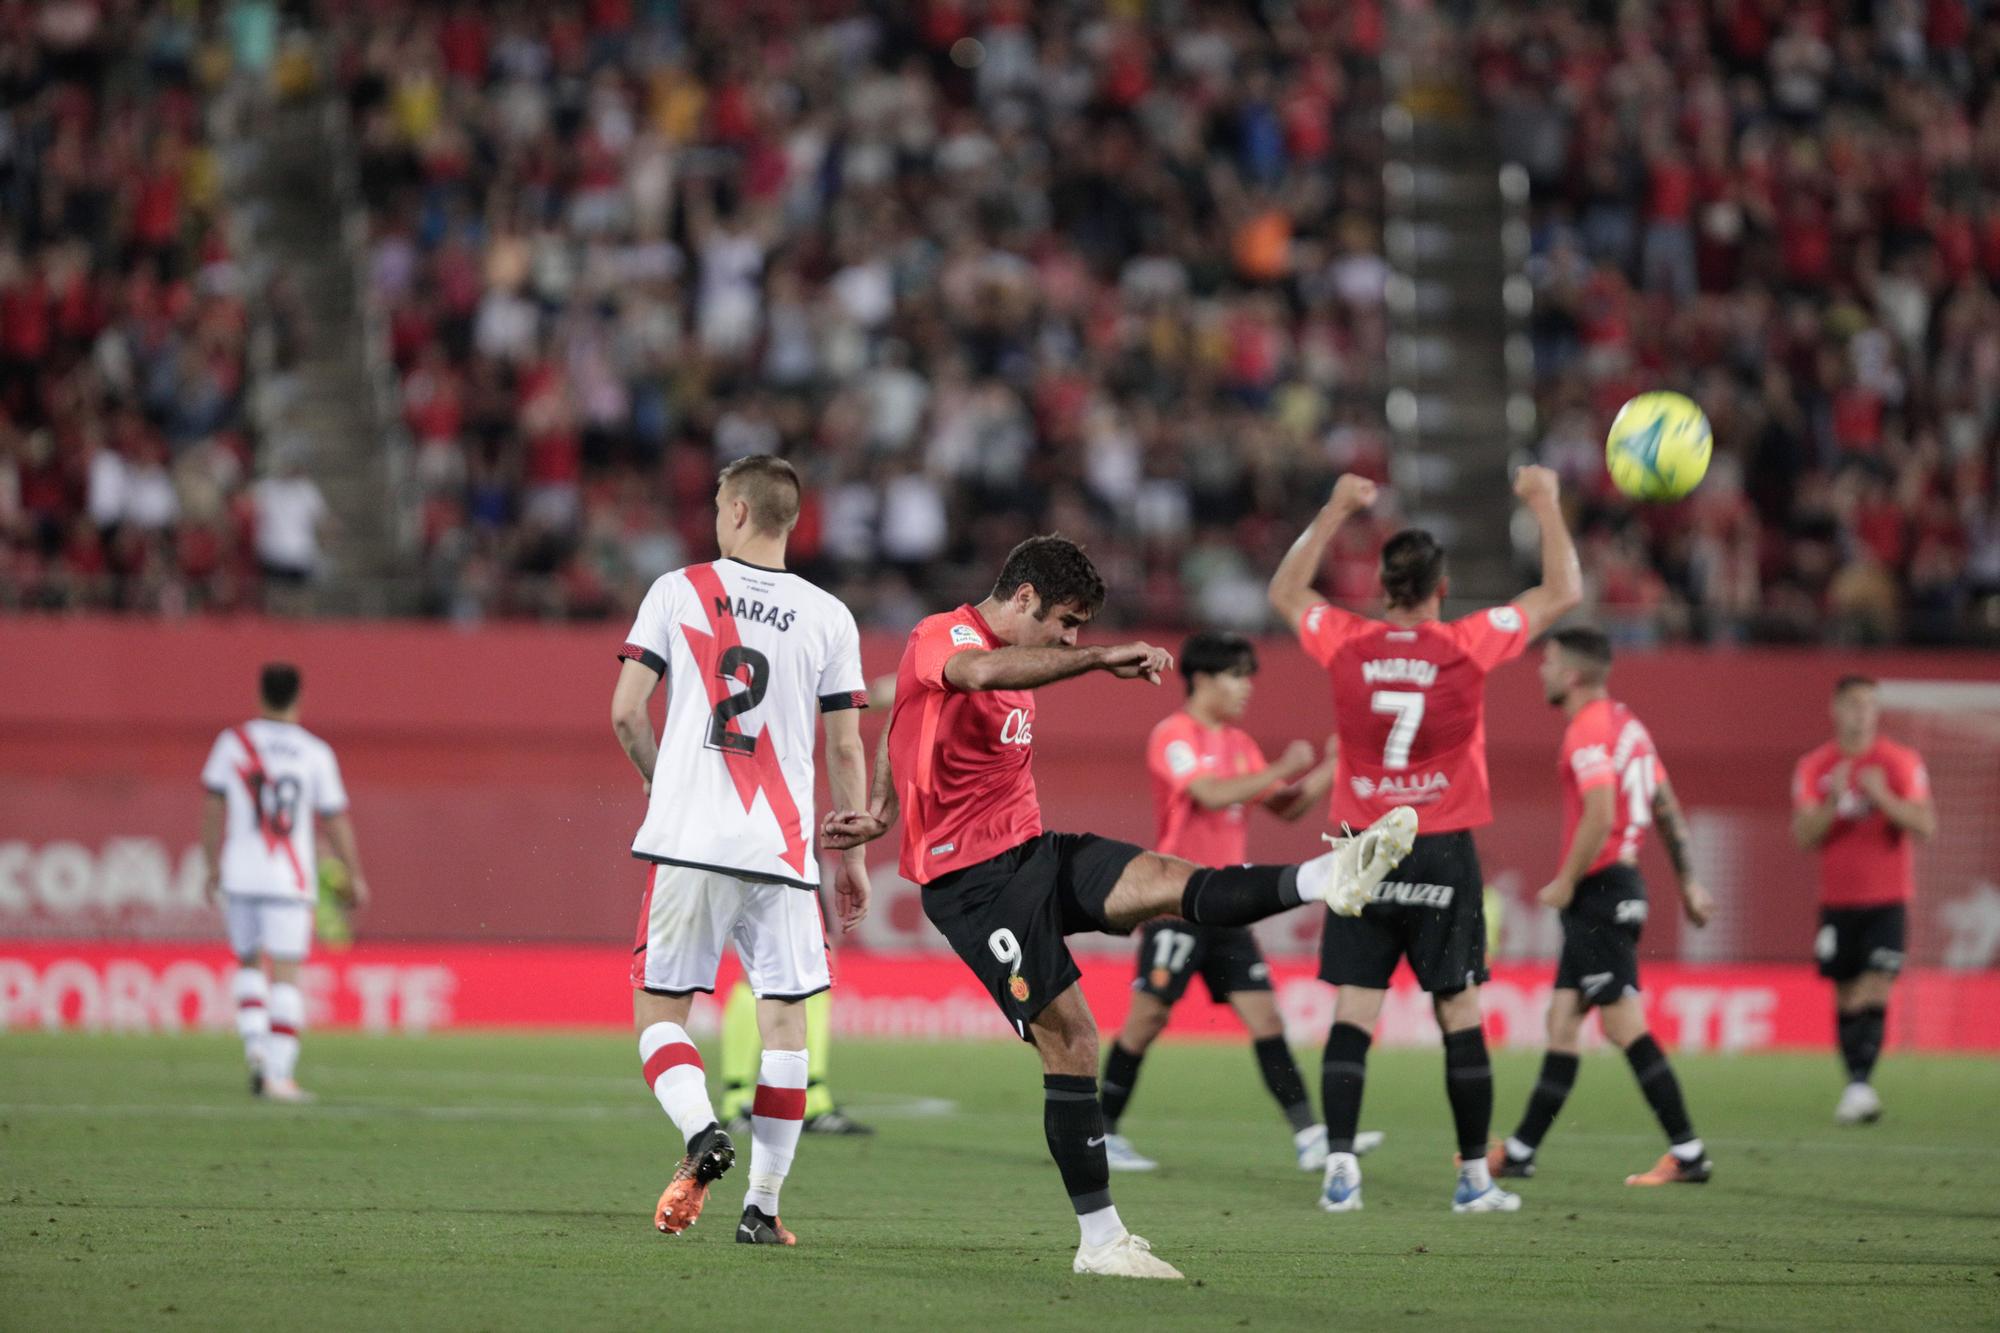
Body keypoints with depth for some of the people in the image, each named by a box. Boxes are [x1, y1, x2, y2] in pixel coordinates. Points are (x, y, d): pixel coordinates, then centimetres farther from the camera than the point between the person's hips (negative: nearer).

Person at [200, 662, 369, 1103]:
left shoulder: (232, 741, 2)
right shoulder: (316, 753, 0)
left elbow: (212, 808, 1)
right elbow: (336, 820, 3)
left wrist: (213, 867, 11)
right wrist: (355, 877, 13)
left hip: (238, 874, 2)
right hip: (290, 880, -2)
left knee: (249, 965, 19)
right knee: (286, 976, -1)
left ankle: (255, 1046, -1)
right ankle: (279, 1075, -6)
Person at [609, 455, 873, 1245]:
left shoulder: (677, 592, 2)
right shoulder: (828, 618, 4)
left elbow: (625, 713, 0)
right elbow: (845, 749, 5)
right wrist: (853, 858, 14)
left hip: (687, 842, -1)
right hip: (782, 849, 1)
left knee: (659, 1009, 8)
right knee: (783, 1020, 6)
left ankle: (700, 1131, -19)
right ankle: (762, 1206, 3)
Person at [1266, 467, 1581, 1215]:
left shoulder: (1346, 645, -2)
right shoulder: (1468, 645, -7)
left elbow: (1285, 591, 20)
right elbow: (1564, 593, 5)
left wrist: (1336, 511, 24)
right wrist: (1546, 506, 14)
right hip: (1444, 857, -2)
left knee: (1352, 1015, 0)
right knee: (1460, 1018, 4)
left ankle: (1339, 1165, -9)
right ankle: (1475, 1177, 7)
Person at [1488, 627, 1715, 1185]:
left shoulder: (1588, 732, -14)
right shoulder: (1625, 724, 16)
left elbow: (1600, 814, -25)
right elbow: (1667, 809, 18)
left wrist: (1567, 883, -16)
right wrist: (1687, 882, 21)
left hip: (1599, 891, -10)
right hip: (1618, 887, 10)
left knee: (1625, 1025, -8)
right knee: (1562, 1020, 12)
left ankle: (1688, 1154, -8)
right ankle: (1519, 1152, 16)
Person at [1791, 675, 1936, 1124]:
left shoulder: (1901, 762, -1)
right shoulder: (1814, 767, 4)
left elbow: (1925, 827, -8)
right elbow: (1804, 835, -3)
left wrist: (1883, 798, -22)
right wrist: (1834, 803, -20)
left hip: (1886, 901, -2)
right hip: (1837, 901, 2)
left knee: (1875, 990, -15)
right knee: (1846, 997, 4)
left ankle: (1861, 1083, -22)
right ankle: (1856, 1086, 9)